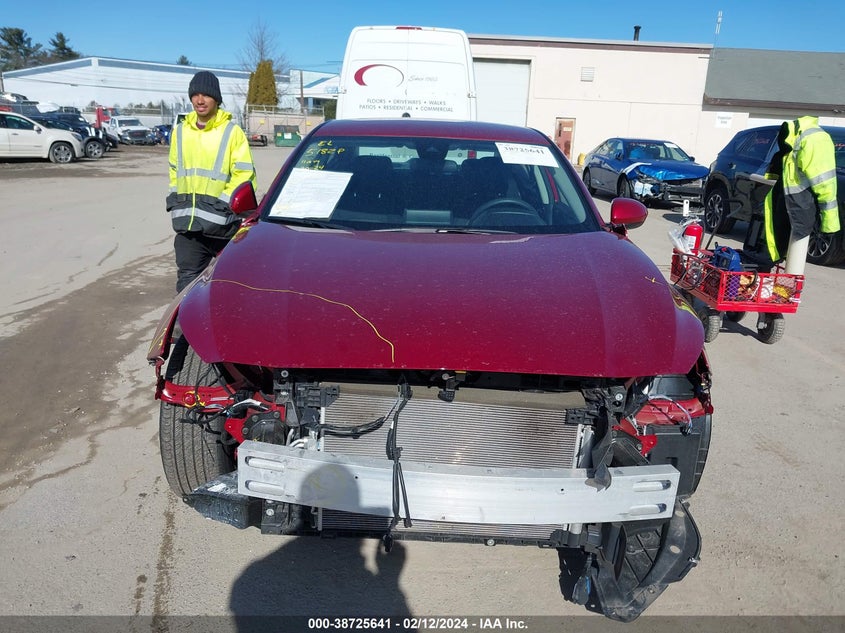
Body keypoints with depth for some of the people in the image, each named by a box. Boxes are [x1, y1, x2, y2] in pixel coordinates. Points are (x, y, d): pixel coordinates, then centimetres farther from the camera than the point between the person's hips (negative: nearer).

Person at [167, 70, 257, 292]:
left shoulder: (232, 132, -3)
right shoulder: (181, 131, 13)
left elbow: (244, 175, -8)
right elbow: (175, 171, 22)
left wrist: (222, 206, -13)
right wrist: (175, 203, 11)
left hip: (223, 226, -4)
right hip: (188, 225, 4)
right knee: (187, 282, 3)